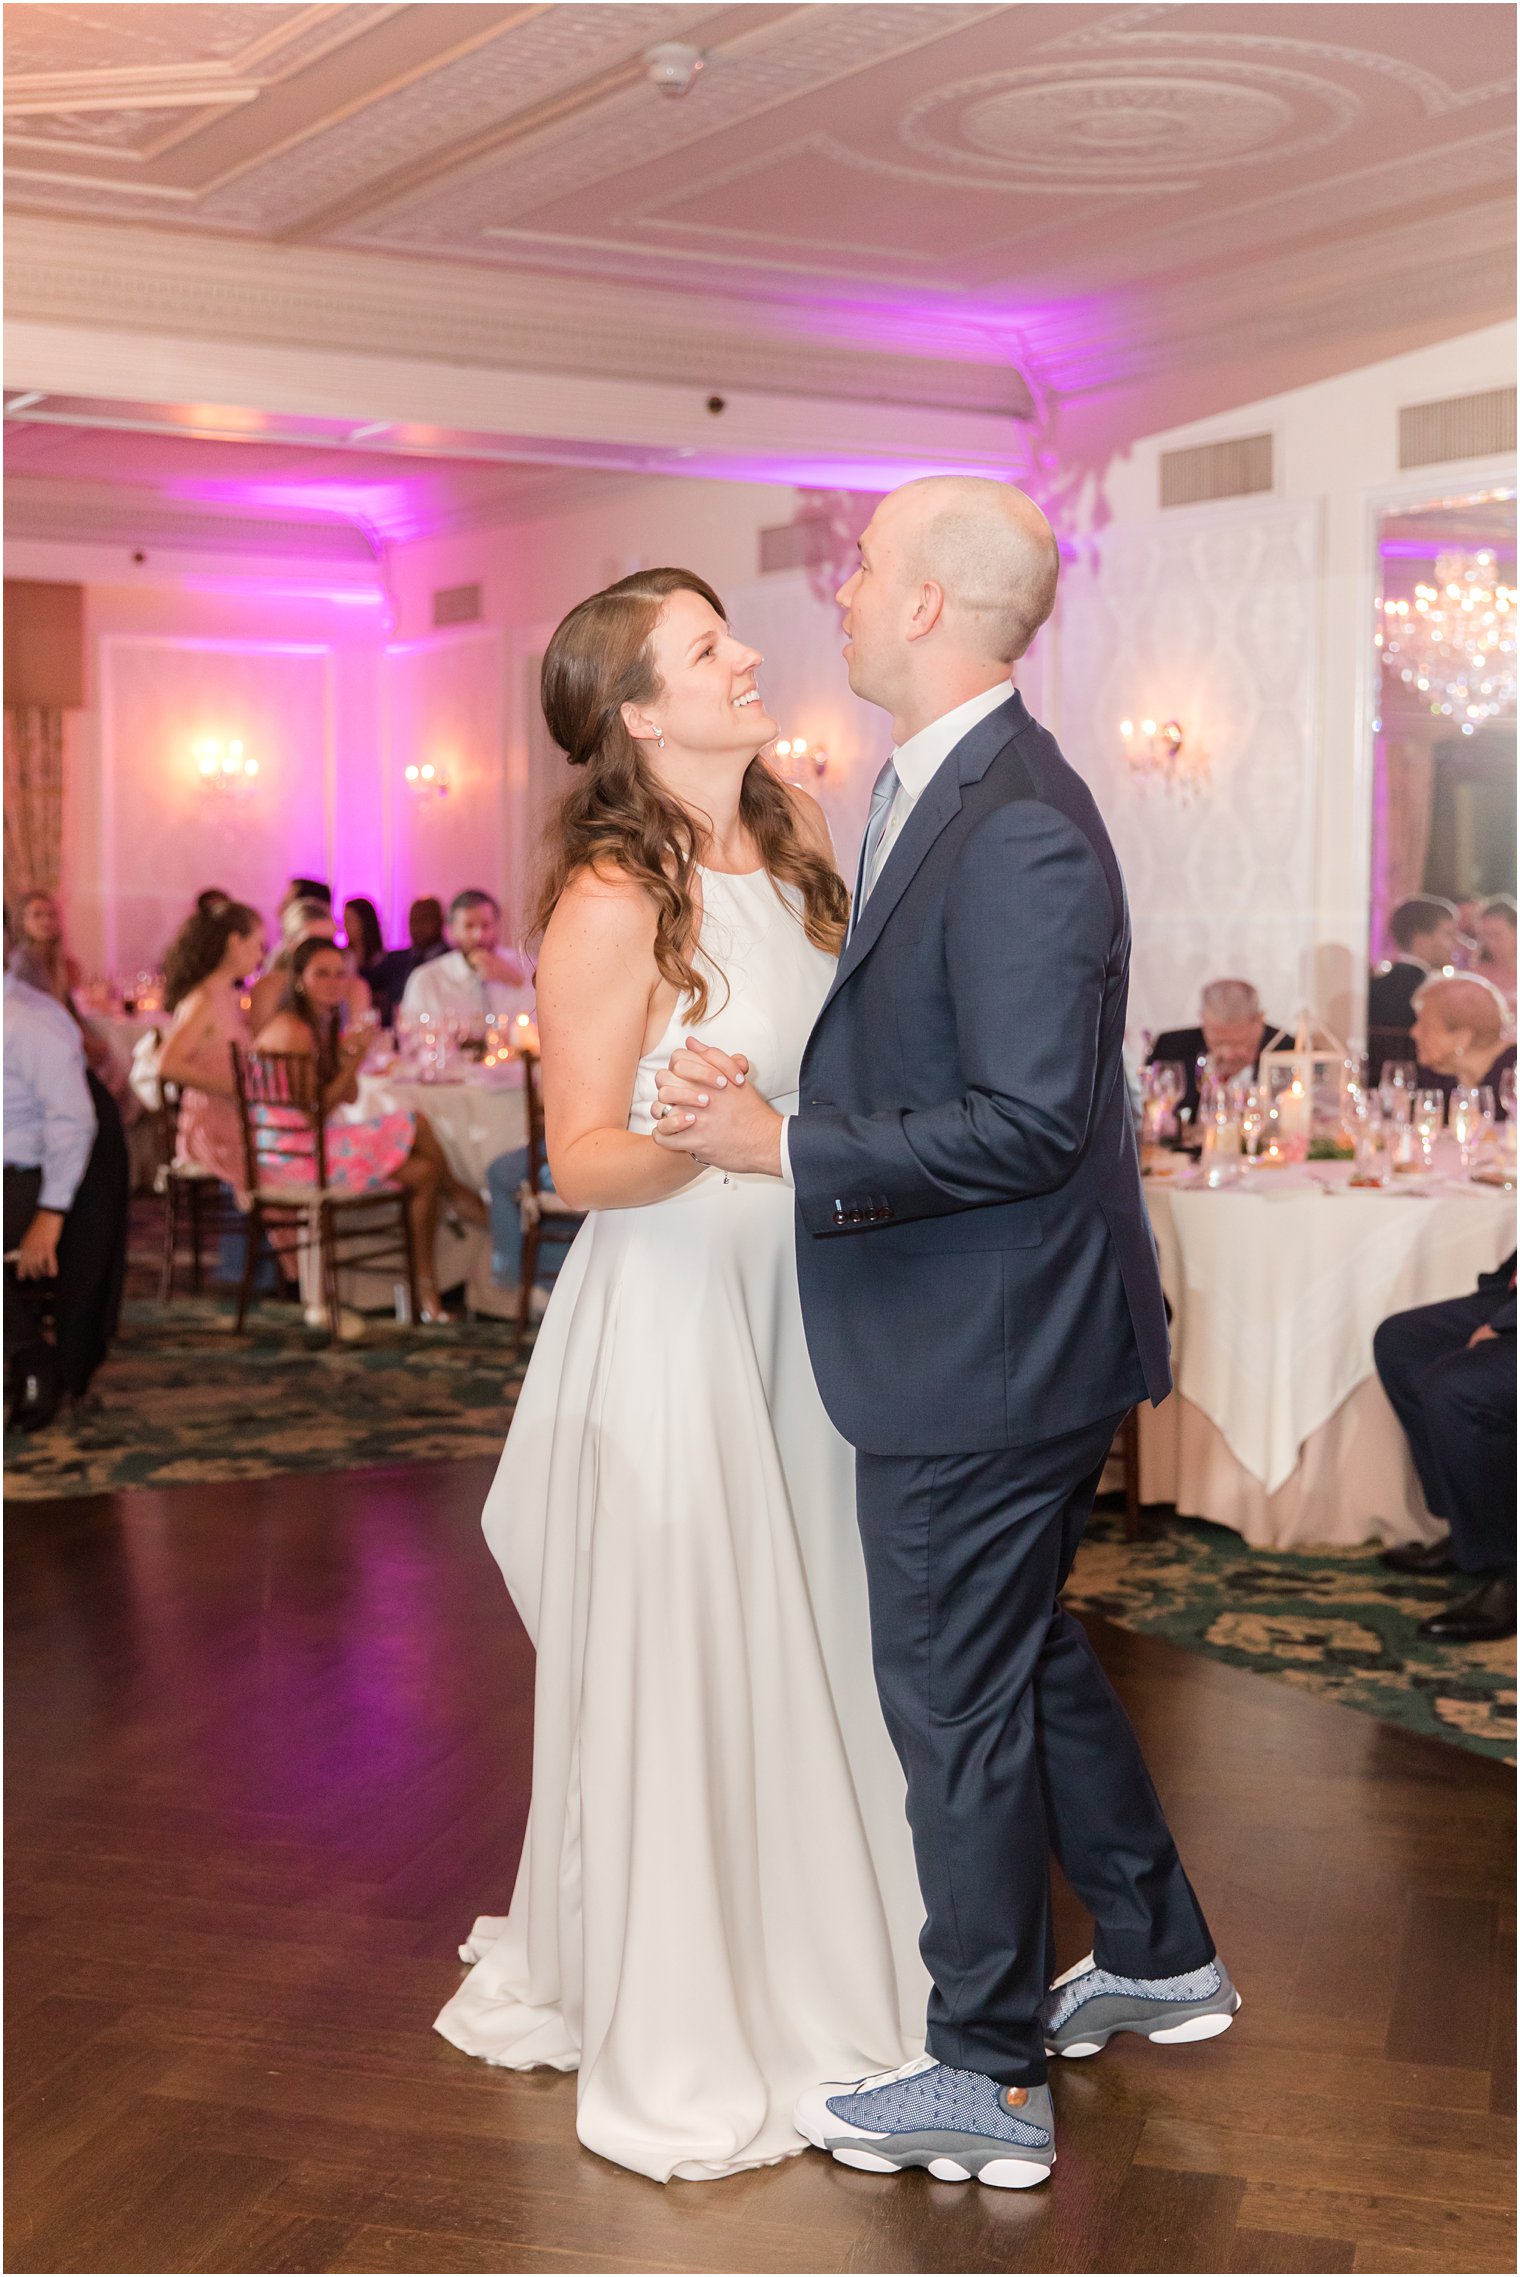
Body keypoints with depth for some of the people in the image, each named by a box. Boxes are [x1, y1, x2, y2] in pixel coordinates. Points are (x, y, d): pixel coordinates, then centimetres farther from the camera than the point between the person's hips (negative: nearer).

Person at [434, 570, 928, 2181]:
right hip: (669, 1309, -7)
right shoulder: (613, 901, -15)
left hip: (793, 1301, 7)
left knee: (798, 1644, 15)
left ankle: (796, 1969, 34)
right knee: (677, 1666, 3)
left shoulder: (789, 852, 6)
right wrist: (688, 1146, -33)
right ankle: (675, 2047, 21)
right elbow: (579, 1160, -15)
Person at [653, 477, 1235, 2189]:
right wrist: (775, 1107, 10)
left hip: (987, 1352, -10)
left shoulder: (1017, 831, -23)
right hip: (984, 1338, 10)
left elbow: (1032, 1121, -26)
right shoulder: (929, 790, 9)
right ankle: (1157, 1958, 42)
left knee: (956, 1697, 4)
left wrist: (788, 1148, -23)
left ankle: (984, 2080, 23)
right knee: (1026, 1653, 23)